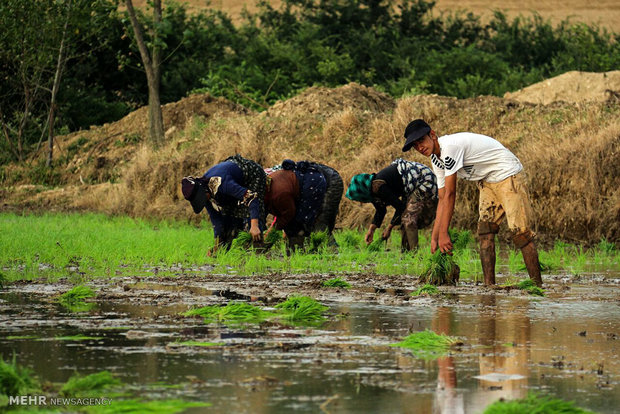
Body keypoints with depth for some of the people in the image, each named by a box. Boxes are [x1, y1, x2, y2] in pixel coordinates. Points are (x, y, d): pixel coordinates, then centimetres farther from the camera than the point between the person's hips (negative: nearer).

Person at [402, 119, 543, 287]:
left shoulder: (450, 147, -26)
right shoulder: (436, 158, 5)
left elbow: (450, 194, -27)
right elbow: (442, 199, 8)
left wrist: (443, 234, -25)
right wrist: (434, 238, 3)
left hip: (508, 174, -10)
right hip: (487, 182, 10)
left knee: (519, 231, -14)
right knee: (485, 231, 0)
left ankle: (537, 284, -12)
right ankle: (489, 286, -1)